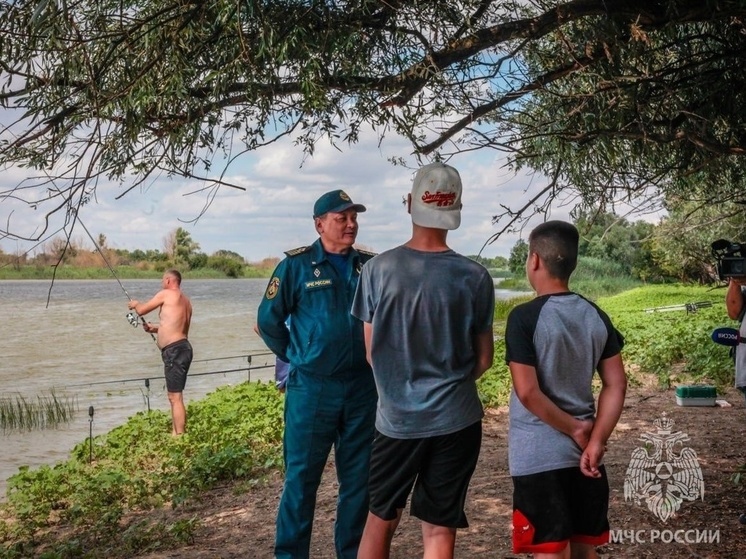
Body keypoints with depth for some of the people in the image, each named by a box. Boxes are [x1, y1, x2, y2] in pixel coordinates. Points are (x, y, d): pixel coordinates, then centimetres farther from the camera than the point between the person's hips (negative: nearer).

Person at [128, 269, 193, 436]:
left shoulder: (166, 294, -5)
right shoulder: (185, 300, 19)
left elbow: (141, 310, 4)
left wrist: (135, 304, 25)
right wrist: (155, 328, 33)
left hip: (174, 350, -10)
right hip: (182, 348, 10)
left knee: (175, 397, -11)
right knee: (174, 396, 17)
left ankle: (179, 436, -12)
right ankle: (175, 433, 22)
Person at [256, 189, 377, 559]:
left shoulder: (370, 265, 5)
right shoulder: (296, 266, -5)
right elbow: (269, 320, 0)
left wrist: (373, 357, 10)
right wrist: (297, 357, 4)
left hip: (362, 387, 4)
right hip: (312, 389, -3)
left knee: (359, 477, 12)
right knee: (301, 476, 4)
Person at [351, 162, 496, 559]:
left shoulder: (378, 269, -9)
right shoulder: (474, 277, -9)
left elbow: (371, 350, 1)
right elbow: (484, 358, 1)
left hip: (395, 417, 1)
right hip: (455, 419, 0)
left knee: (380, 518, 18)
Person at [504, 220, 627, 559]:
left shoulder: (525, 317, -14)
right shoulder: (596, 316, 3)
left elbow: (527, 392, -18)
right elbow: (616, 385, 2)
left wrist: (576, 431, -8)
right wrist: (595, 441, -3)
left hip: (539, 456, -5)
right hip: (583, 452, 6)